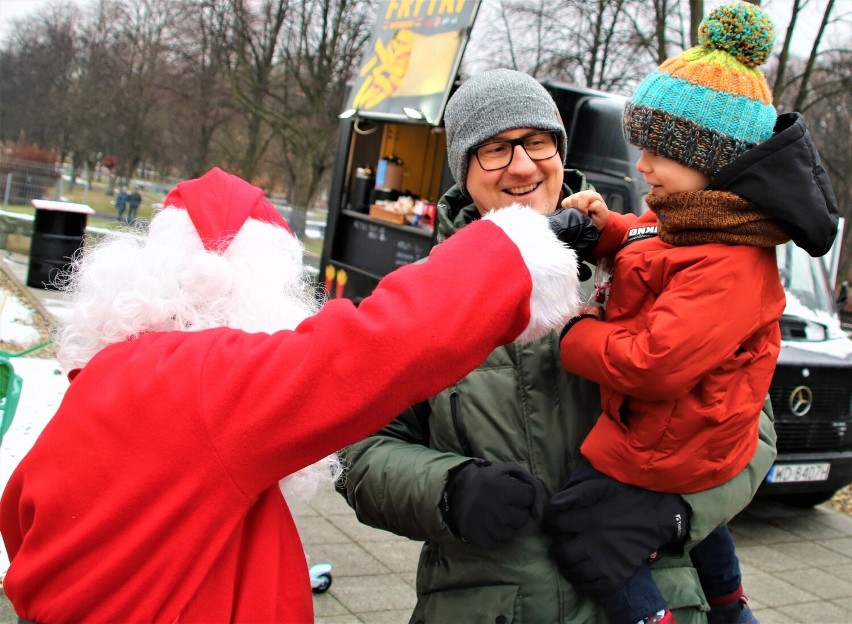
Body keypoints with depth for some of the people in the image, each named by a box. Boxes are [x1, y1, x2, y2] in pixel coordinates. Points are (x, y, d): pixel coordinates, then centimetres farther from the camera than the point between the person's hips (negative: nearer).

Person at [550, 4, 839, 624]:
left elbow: (654, 365, -37)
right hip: (693, 433, 11)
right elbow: (648, 243, 21)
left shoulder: (726, 267, -32)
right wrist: (605, 227, -2)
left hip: (660, 444, -11)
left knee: (581, 532, -4)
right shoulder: (691, 218, -1)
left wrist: (579, 334, -20)